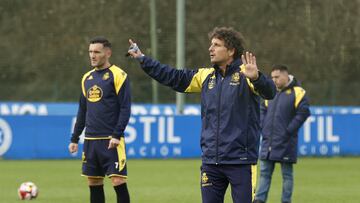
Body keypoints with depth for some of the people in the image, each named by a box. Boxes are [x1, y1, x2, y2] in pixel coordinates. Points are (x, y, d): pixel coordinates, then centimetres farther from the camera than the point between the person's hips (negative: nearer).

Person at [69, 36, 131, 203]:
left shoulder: (118, 75, -6)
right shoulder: (87, 78, 14)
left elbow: (125, 108, -10)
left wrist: (116, 135, -18)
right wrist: (74, 138, 16)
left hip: (111, 141, -7)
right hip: (90, 140, 7)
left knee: (118, 182, -10)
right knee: (94, 183, 7)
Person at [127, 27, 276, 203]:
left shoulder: (245, 74, -7)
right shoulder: (206, 76, 12)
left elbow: (269, 92, -23)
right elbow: (173, 77, 18)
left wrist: (255, 77, -44)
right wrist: (142, 59, 17)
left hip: (241, 161, -6)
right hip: (211, 161, 6)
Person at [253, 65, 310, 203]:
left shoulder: (297, 93, -7)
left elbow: (303, 113, -12)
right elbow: (263, 110, 19)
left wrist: (288, 131, -15)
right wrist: (263, 128, 5)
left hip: (285, 143, -6)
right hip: (268, 141, 6)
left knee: (287, 174, 3)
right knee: (264, 172, 5)